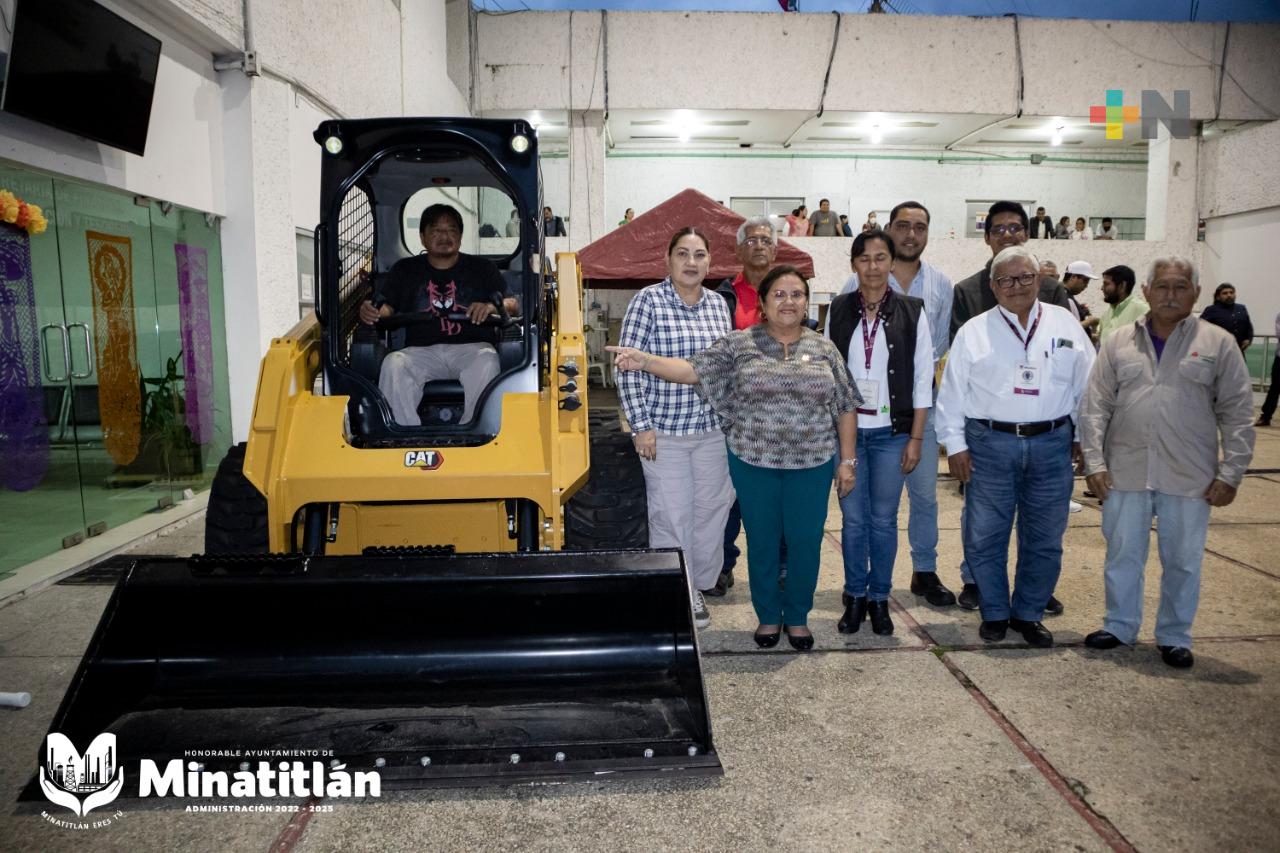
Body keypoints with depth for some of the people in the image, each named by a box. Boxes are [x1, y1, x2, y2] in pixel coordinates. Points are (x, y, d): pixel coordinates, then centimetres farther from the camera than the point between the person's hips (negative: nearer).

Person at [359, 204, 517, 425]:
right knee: (393, 364, -30)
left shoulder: (482, 268, 20)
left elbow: (512, 304, 11)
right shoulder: (404, 270, 23)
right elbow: (387, 307, 14)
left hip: (472, 348, -1)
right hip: (422, 350, 1)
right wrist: (371, 312, -11)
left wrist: (492, 307, -12)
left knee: (486, 362, -36)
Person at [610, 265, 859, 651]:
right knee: (762, 542, 10)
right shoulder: (739, 344, -2)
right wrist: (644, 360, -21)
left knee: (805, 542, 8)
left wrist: (847, 460, 2)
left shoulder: (825, 350, 3)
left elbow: (845, 408, 5)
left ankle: (797, 617, 28)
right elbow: (693, 369, -7)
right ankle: (768, 616, 29)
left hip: (812, 464, 1)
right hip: (754, 462, -1)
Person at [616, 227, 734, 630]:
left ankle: (696, 588, 27)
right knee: (671, 516, -1)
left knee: (712, 511, 10)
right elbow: (628, 367, -9)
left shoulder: (718, 304, 8)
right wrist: (640, 424, -13)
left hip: (714, 430, 5)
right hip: (664, 431, -5)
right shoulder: (648, 301, -7)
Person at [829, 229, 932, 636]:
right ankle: (855, 597, 21)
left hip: (892, 432, -1)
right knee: (854, 518, 6)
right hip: (846, 430, 1)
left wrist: (915, 439, -3)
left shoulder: (911, 312, -1)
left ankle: (880, 598, 22)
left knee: (884, 519, 6)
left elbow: (923, 379, 0)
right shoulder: (838, 310, 2)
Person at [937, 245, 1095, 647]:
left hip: (1052, 445, 2)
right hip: (989, 444, -1)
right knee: (984, 537, 5)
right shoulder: (974, 331, 3)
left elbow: (1087, 384, 10)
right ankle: (995, 613, 22)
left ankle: (1029, 614, 26)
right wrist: (955, 445, -3)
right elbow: (952, 392, 2)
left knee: (1044, 539, 9)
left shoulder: (1065, 324, 8)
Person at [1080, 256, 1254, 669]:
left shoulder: (1218, 343, 1)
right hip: (1125, 473, 1)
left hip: (1189, 478, -1)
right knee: (1122, 555, 11)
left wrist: (1230, 473, -4)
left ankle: (1174, 637, 26)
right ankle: (1120, 626, 29)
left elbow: (1237, 414, 0)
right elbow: (1096, 406, 4)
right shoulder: (1119, 342, 5)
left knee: (1182, 561, 9)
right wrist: (1094, 462, -3)